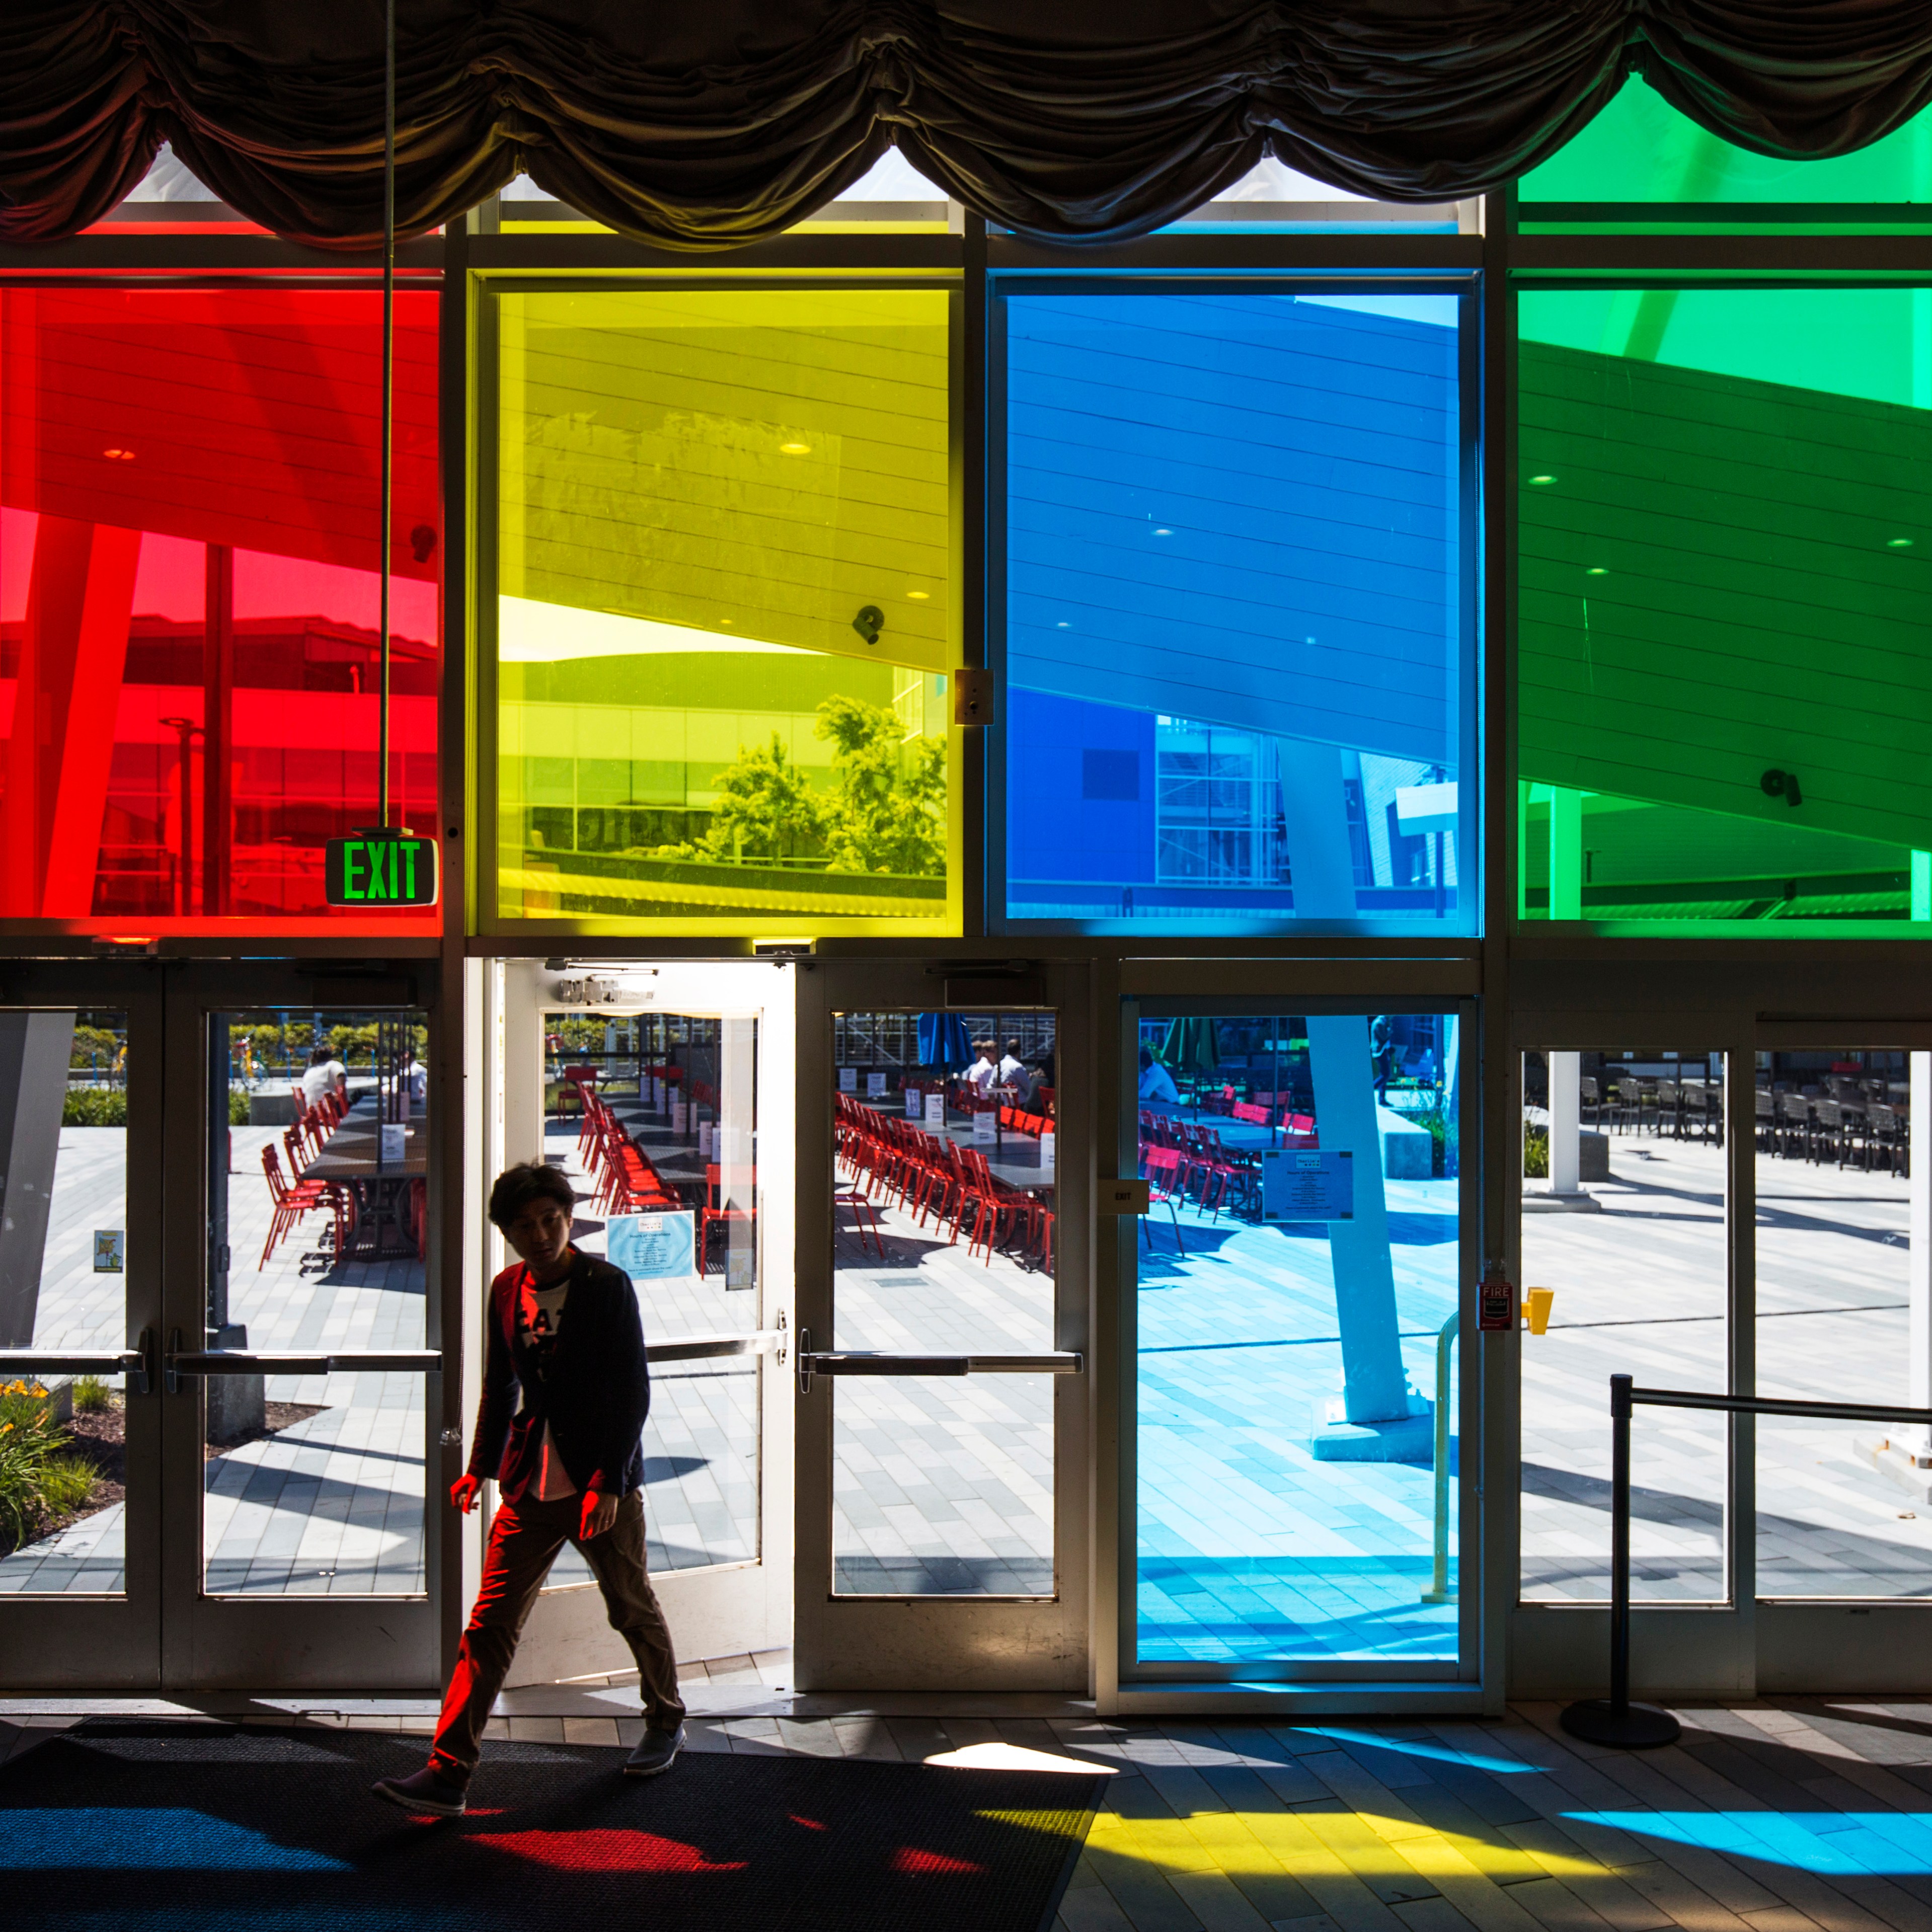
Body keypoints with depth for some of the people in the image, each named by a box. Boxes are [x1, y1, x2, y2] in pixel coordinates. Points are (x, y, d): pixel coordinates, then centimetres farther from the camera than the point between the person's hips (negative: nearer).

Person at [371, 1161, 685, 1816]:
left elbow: (634, 1390, -14)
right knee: (490, 1624, 0)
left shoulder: (608, 1285, -12)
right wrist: (481, 1466, 12)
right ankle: (447, 1774, 3)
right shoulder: (507, 1290, 4)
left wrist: (607, 1484, -18)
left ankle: (666, 1723, 36)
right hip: (530, 1486, 4)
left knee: (634, 1613, 13)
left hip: (602, 1485, -4)